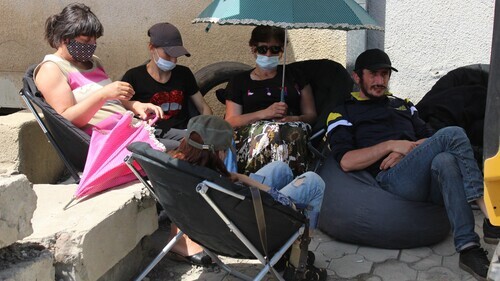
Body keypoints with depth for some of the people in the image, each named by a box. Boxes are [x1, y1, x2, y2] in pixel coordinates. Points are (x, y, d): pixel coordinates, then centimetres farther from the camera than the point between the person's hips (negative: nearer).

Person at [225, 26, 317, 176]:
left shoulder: (294, 76, 24)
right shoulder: (239, 82, 21)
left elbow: (311, 114, 18)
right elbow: (230, 121, 8)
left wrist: (294, 119, -8)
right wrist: (264, 114, -8)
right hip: (251, 133, -1)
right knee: (270, 130, -39)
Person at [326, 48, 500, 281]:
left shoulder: (403, 105, 33)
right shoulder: (343, 113, 15)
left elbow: (429, 139, 22)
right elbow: (346, 162, -2)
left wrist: (411, 150, -1)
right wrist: (391, 145, -8)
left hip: (431, 178, 5)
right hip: (392, 178, -4)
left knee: (445, 160, -35)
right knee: (452, 134, -25)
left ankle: (469, 249, -41)